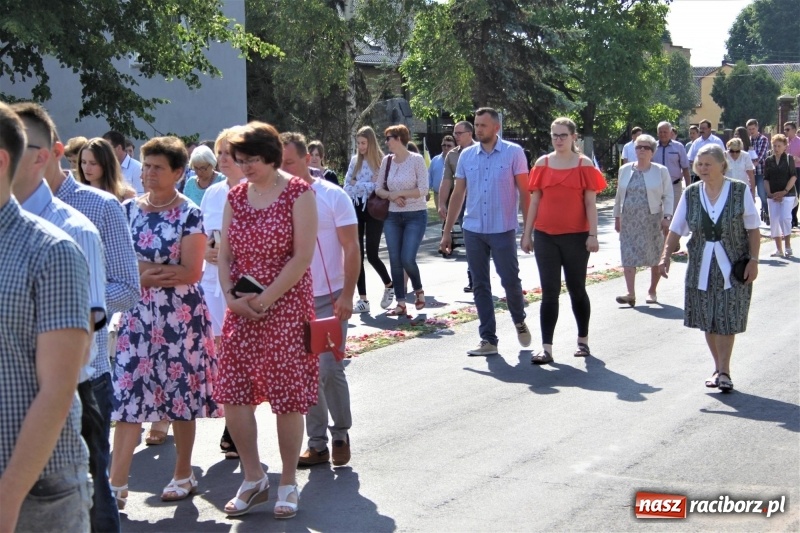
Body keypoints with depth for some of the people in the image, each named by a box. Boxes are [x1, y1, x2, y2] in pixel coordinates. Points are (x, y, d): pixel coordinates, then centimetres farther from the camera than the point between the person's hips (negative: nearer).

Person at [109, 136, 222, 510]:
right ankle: (116, 485, 1)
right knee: (127, 394, -1)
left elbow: (191, 272, -12)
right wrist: (156, 272, -11)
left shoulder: (189, 215, -6)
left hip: (179, 315, -3)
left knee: (181, 394, 7)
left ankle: (183, 475, 22)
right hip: (138, 314, 4)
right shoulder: (129, 209, 7)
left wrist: (143, 273, -14)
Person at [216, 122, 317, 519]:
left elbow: (302, 256, -12)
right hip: (241, 310, 5)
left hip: (285, 307, -5)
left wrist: (265, 299, -15)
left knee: (288, 397, 1)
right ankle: (253, 480, 17)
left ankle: (288, 484, 16)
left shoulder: (298, 194, -6)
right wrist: (230, 297, -6)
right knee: (232, 393, 2)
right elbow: (224, 253, 10)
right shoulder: (236, 196, 9)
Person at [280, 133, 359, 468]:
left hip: (329, 298, -3)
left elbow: (351, 248, -6)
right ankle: (317, 443, 16)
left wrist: (347, 294, -14)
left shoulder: (332, 196, -5)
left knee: (329, 368, -7)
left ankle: (341, 433, 14)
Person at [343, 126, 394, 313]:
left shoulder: (381, 161, -5)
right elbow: (347, 186, 8)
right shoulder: (355, 161, 10)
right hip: (356, 209, 5)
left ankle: (389, 285, 21)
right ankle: (363, 299, 5)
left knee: (372, 254, -8)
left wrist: (358, 185, -8)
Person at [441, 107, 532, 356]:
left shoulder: (513, 153, -3)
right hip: (473, 230, 4)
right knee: (480, 286, 5)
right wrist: (447, 231, 9)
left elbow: (524, 192, -2)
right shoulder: (466, 155, 7)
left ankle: (519, 321, 29)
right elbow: (458, 194, 11)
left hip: (503, 230, -4)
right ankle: (488, 339, 12)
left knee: (510, 280, 0)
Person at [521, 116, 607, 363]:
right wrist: (527, 234, 6)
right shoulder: (543, 163, 6)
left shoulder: (584, 164, 1)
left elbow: (590, 203, -2)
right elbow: (534, 201, 9)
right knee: (549, 292, -1)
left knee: (577, 289, 10)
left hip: (575, 236, -2)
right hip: (545, 236, 2)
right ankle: (546, 348, -3)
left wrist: (593, 235, -8)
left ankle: (583, 341, 26)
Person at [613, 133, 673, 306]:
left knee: (656, 258, 5)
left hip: (652, 220, -2)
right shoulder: (625, 170, 10)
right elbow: (619, 195, 15)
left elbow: (668, 196, -1)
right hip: (629, 221, 2)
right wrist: (617, 216, 14)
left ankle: (652, 291, 20)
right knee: (628, 256, -8)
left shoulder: (661, 171, 1)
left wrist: (667, 217, -11)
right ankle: (631, 294, -12)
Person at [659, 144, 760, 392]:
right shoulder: (690, 194, 2)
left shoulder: (739, 191, -5)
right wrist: (666, 256, -10)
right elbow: (676, 229, 2)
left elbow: (752, 229, -1)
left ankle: (723, 370, 0)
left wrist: (753, 260, -7)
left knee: (727, 318, -6)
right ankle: (719, 368, 20)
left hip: (732, 265, -3)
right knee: (708, 321, 6)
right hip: (701, 267, 3)